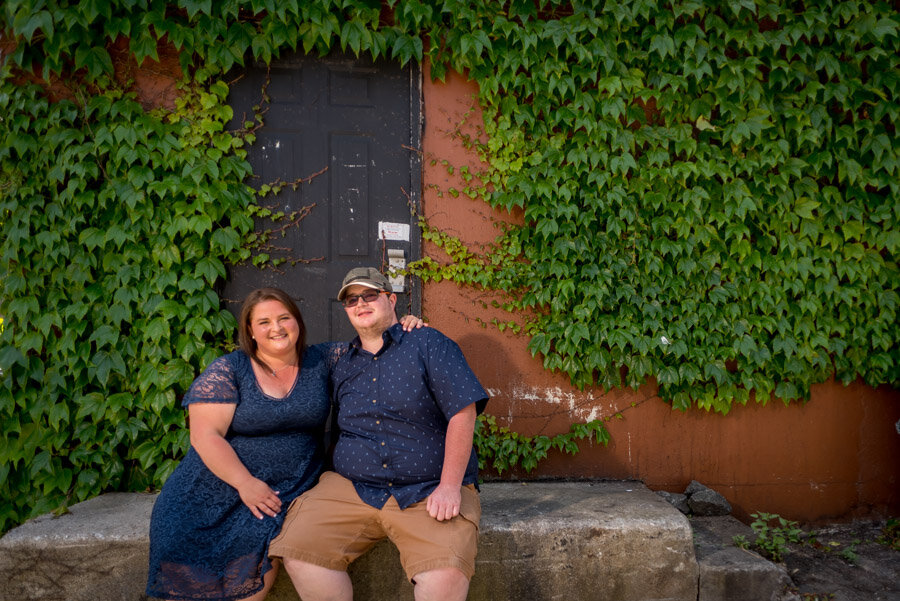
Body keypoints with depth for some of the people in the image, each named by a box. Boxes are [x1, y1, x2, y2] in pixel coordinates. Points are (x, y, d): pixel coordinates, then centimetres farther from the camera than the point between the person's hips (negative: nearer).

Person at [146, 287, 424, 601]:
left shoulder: (321, 361, 3)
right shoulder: (228, 370, -5)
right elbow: (205, 435, -11)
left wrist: (403, 329, -10)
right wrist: (245, 483, -17)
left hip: (290, 492, 1)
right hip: (219, 491, -1)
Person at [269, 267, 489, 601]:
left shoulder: (429, 345, 0)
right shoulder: (342, 367, 16)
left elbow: (462, 412, -9)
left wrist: (450, 486, -16)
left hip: (428, 491, -4)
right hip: (352, 487, 4)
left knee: (446, 572, -29)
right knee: (296, 550, -16)